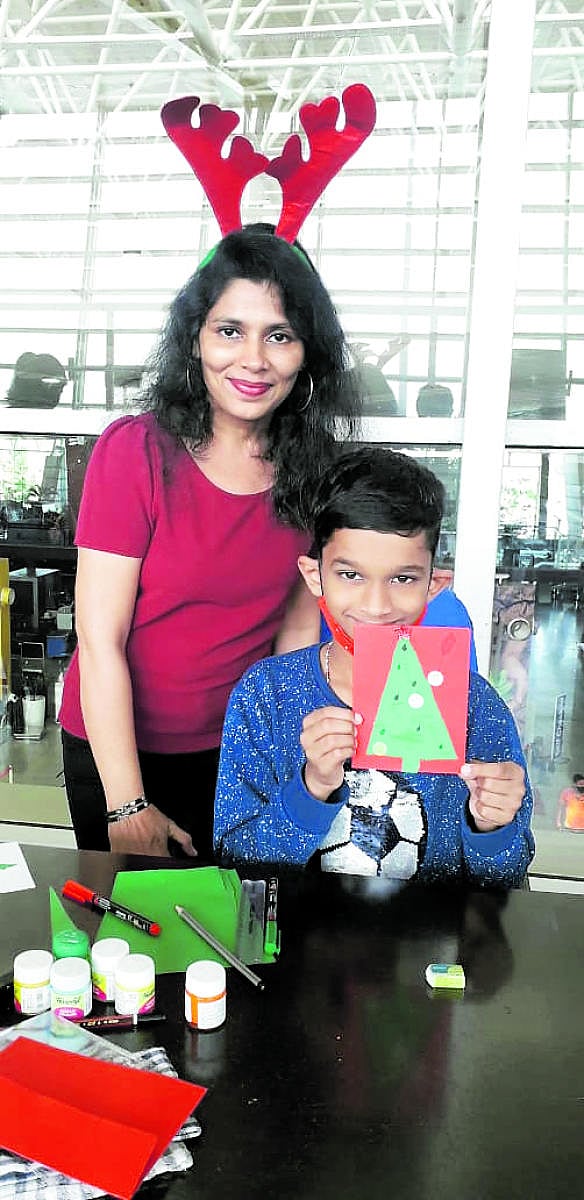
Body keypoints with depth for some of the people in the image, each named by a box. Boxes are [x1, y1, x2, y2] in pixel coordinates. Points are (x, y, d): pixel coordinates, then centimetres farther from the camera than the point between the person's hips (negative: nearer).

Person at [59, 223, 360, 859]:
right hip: (117, 746, -3)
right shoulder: (135, 450, -19)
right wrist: (127, 806, -19)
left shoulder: (311, 466, -6)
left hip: (239, 749, 4)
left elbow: (297, 622, 0)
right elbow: (100, 640, -19)